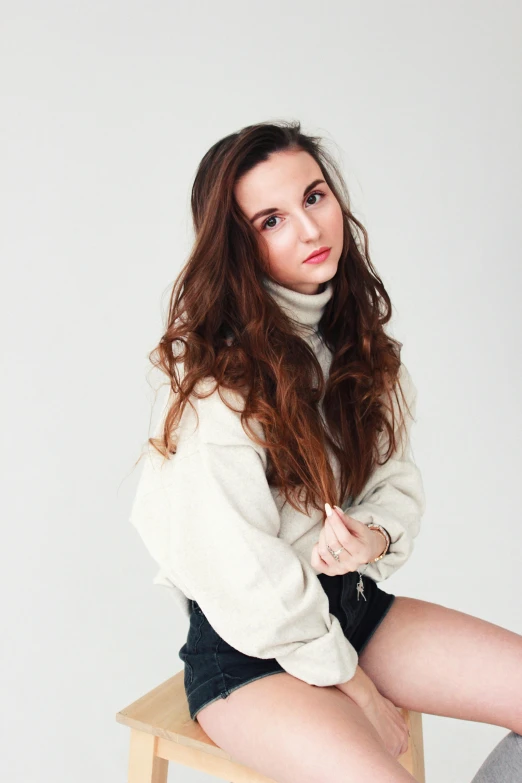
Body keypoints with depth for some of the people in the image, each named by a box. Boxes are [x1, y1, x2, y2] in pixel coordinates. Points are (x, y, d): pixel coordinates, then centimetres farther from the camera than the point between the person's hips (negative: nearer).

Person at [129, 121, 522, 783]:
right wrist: (353, 685, -9)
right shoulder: (219, 375, -21)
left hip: (353, 603, 7)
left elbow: (397, 474, 8)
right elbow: (242, 573, -20)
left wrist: (377, 533, -15)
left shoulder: (355, 336, 2)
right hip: (249, 652, -6)